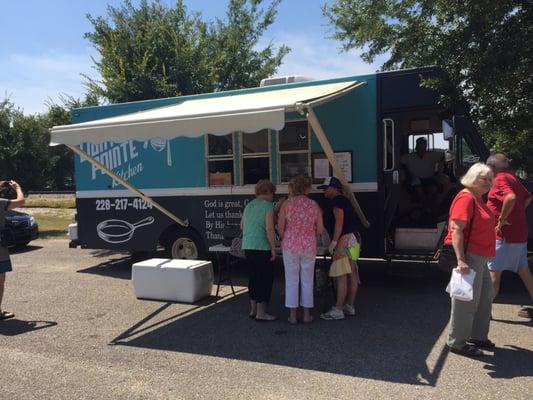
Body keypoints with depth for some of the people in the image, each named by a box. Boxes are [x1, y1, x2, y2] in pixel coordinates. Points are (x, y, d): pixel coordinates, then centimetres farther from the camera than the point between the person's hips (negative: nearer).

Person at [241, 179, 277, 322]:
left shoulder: (249, 205, 13)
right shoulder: (268, 206, -9)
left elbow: (242, 225, 23)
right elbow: (269, 229, -16)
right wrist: (273, 249, -12)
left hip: (247, 246, 8)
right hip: (262, 247, -8)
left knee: (253, 278, 16)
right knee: (265, 278, 1)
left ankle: (253, 309, 24)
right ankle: (261, 313, 3)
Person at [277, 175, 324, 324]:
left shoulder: (287, 204, -6)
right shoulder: (314, 205, 0)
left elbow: (280, 227, -6)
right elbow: (320, 229, 2)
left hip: (290, 246, -1)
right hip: (309, 246, 2)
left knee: (291, 280, 8)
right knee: (307, 281, 12)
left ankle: (292, 315, 12)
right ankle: (306, 314, 18)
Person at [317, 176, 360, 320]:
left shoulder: (337, 200, -9)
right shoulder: (345, 200, 22)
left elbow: (339, 221, -19)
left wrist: (334, 242, -20)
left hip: (344, 240, -10)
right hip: (353, 239, 10)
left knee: (341, 276, -10)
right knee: (352, 275, 11)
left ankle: (338, 310, -9)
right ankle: (349, 307, 18)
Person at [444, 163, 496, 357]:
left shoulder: (477, 199, 15)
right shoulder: (466, 198, -16)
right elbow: (456, 229, -25)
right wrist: (460, 260, -30)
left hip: (480, 257, 11)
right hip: (468, 257, -11)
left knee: (485, 296, 19)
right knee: (467, 301, -2)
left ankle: (478, 337, 34)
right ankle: (457, 342, 10)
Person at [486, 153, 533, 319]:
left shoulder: (500, 179, -14)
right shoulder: (512, 177, 14)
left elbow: (510, 197, -33)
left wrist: (502, 219, -24)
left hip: (505, 235, -9)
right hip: (520, 233, 9)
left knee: (494, 272, -3)